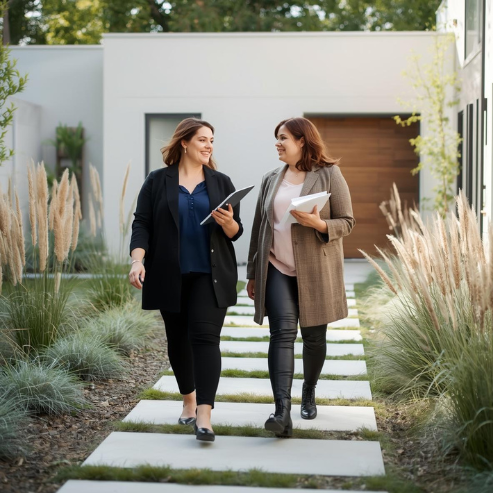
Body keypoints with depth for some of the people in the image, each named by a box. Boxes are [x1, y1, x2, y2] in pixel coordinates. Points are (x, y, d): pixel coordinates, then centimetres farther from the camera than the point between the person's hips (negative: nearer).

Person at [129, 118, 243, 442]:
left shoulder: (221, 183, 8)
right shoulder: (158, 182, 5)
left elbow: (236, 232, 9)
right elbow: (142, 224, -1)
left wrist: (228, 222, -14)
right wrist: (138, 260, -16)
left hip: (210, 275, -1)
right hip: (170, 277, 1)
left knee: (205, 338, -11)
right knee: (178, 339, 10)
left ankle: (204, 416, -17)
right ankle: (189, 400, 31)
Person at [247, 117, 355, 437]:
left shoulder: (329, 175, 0)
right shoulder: (272, 180, 13)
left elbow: (347, 222, -2)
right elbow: (259, 227, 17)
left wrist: (319, 224, -22)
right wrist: (253, 273, 18)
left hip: (316, 271, -2)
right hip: (277, 269, 2)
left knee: (314, 336, 8)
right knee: (283, 332, -13)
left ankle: (309, 393, 34)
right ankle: (283, 411, -23)